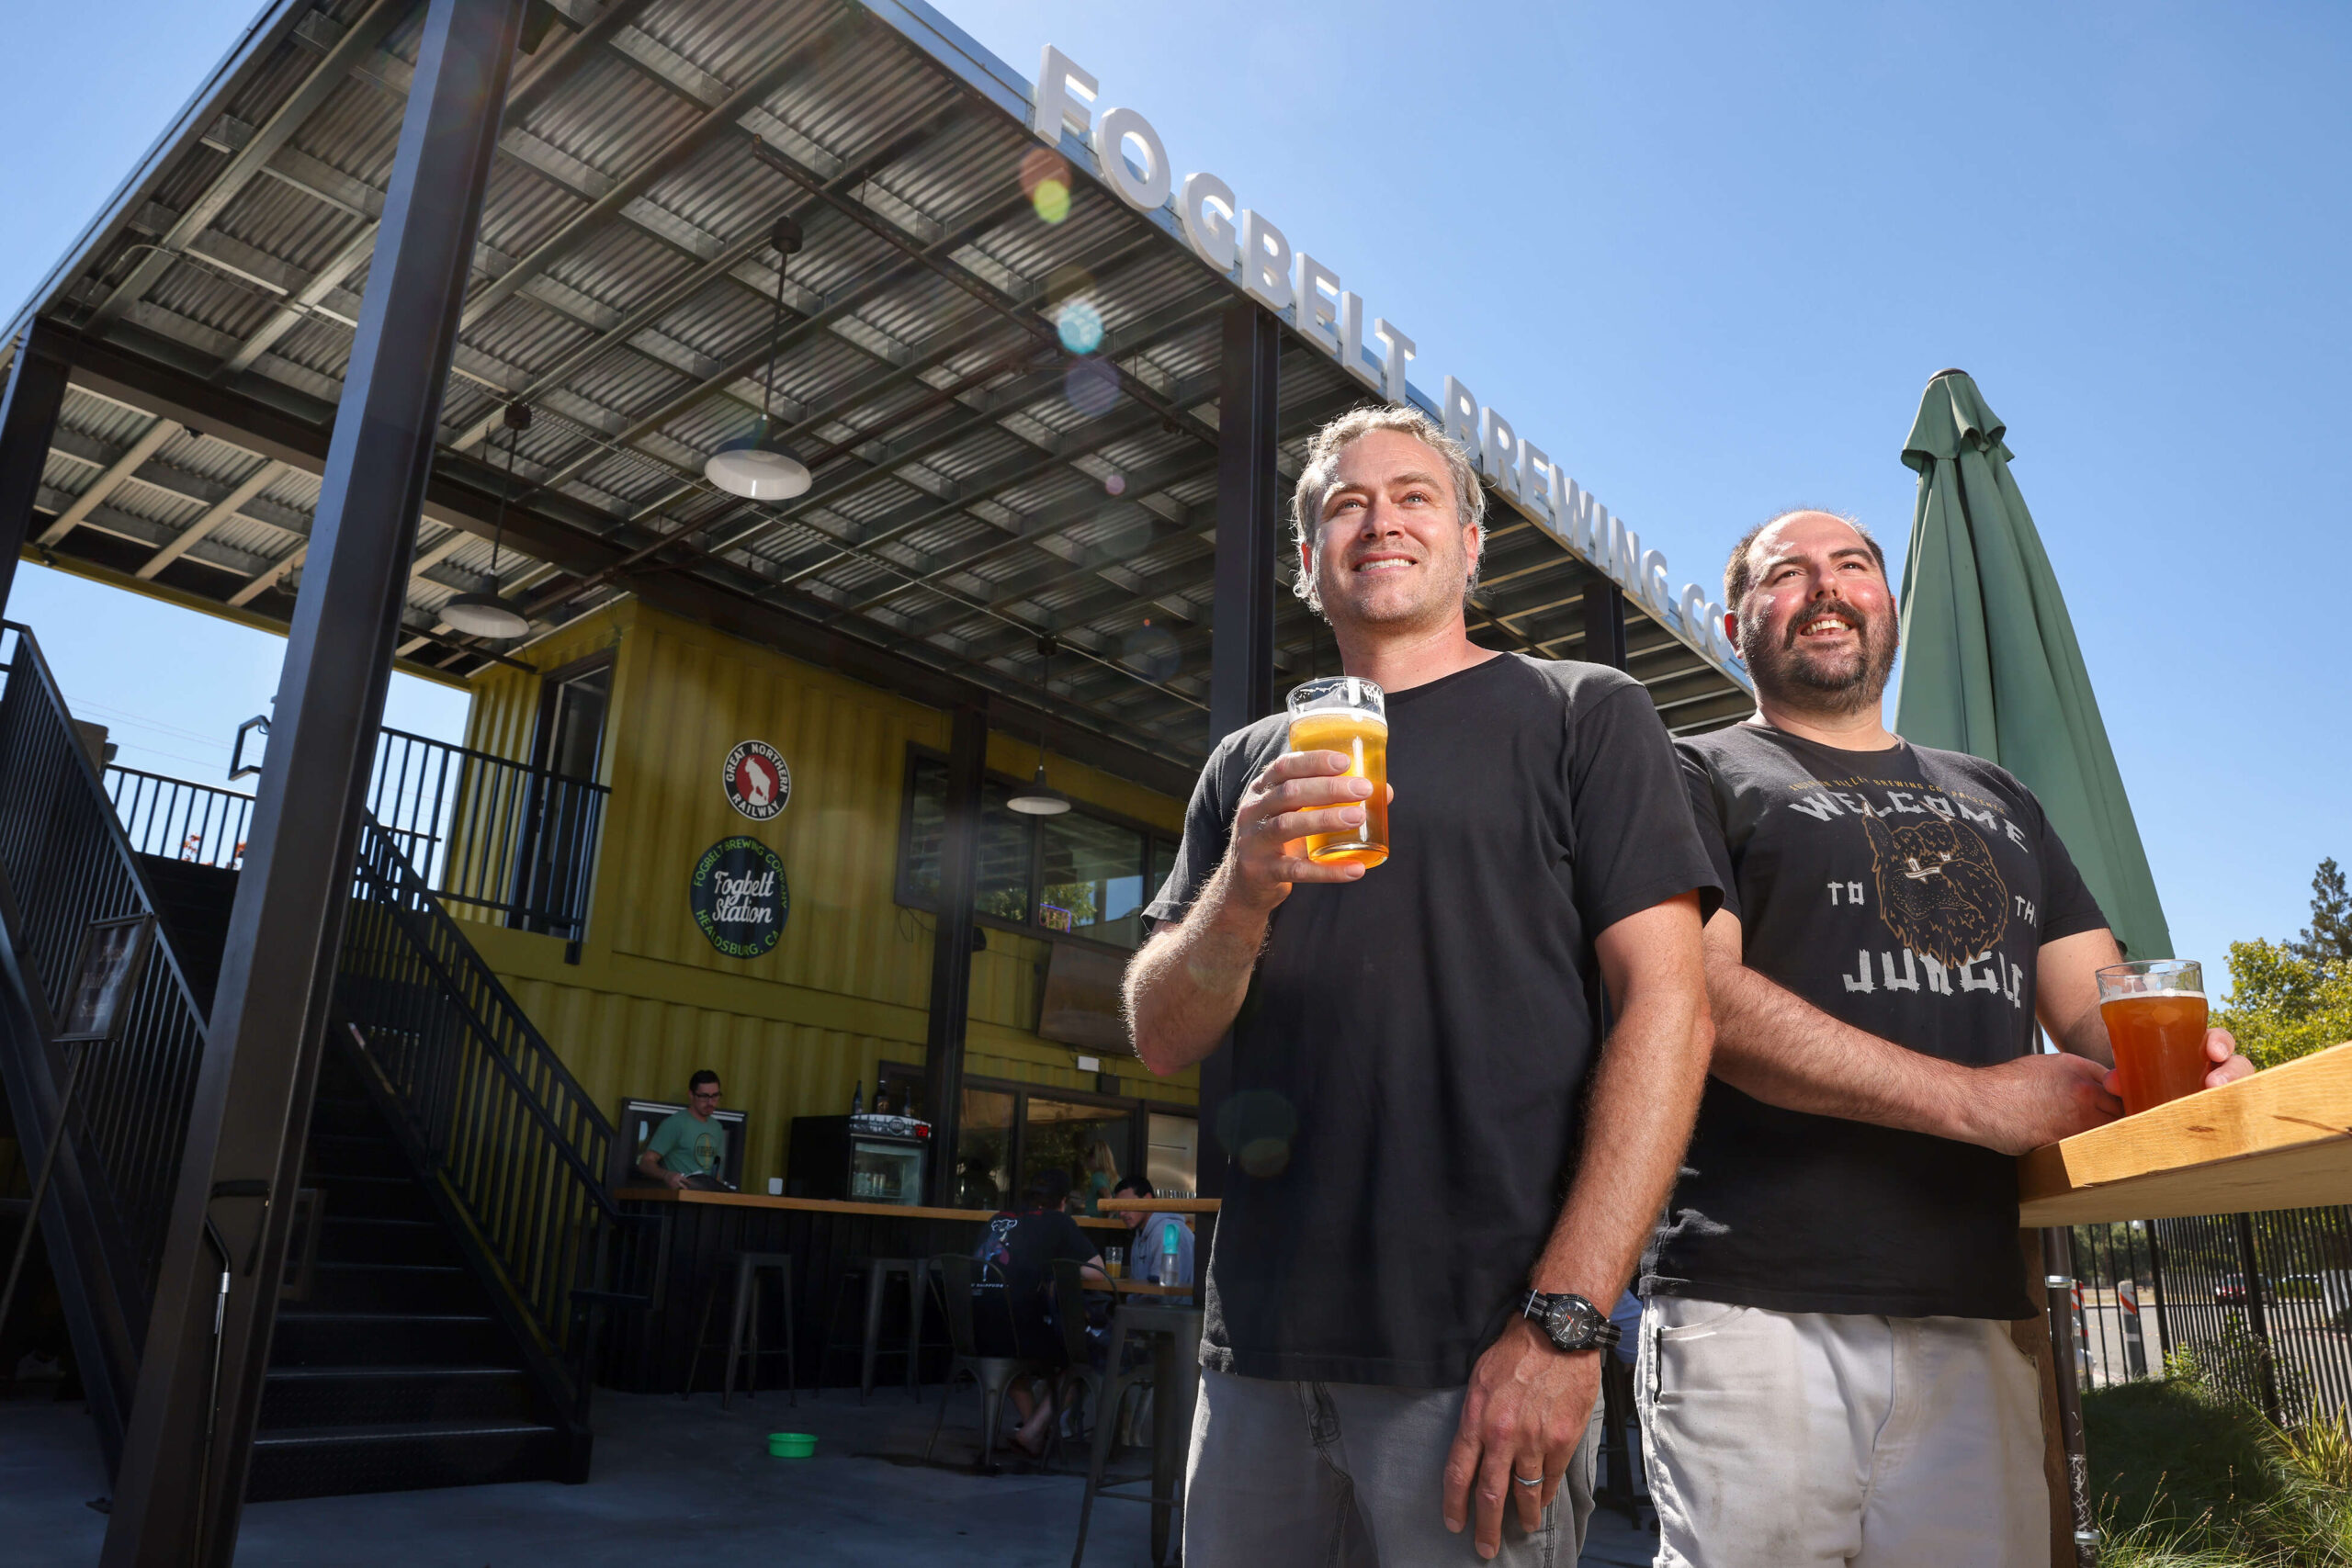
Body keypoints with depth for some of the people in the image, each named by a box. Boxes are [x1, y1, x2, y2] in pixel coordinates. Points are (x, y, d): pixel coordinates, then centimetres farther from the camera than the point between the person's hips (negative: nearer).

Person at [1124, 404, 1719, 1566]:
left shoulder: (1582, 714, 3)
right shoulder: (1247, 767, 13)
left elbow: (1665, 1007, -6)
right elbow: (1162, 1041, 6)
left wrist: (1563, 1325, -15)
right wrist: (1241, 893, -16)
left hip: (1482, 1353, -3)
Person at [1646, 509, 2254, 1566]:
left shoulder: (1996, 801, 22)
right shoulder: (1698, 781, 4)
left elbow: (2097, 1012, 17)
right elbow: (1699, 996, -11)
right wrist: (1978, 1099, -16)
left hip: (1976, 1324, 5)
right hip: (1760, 1314, -5)